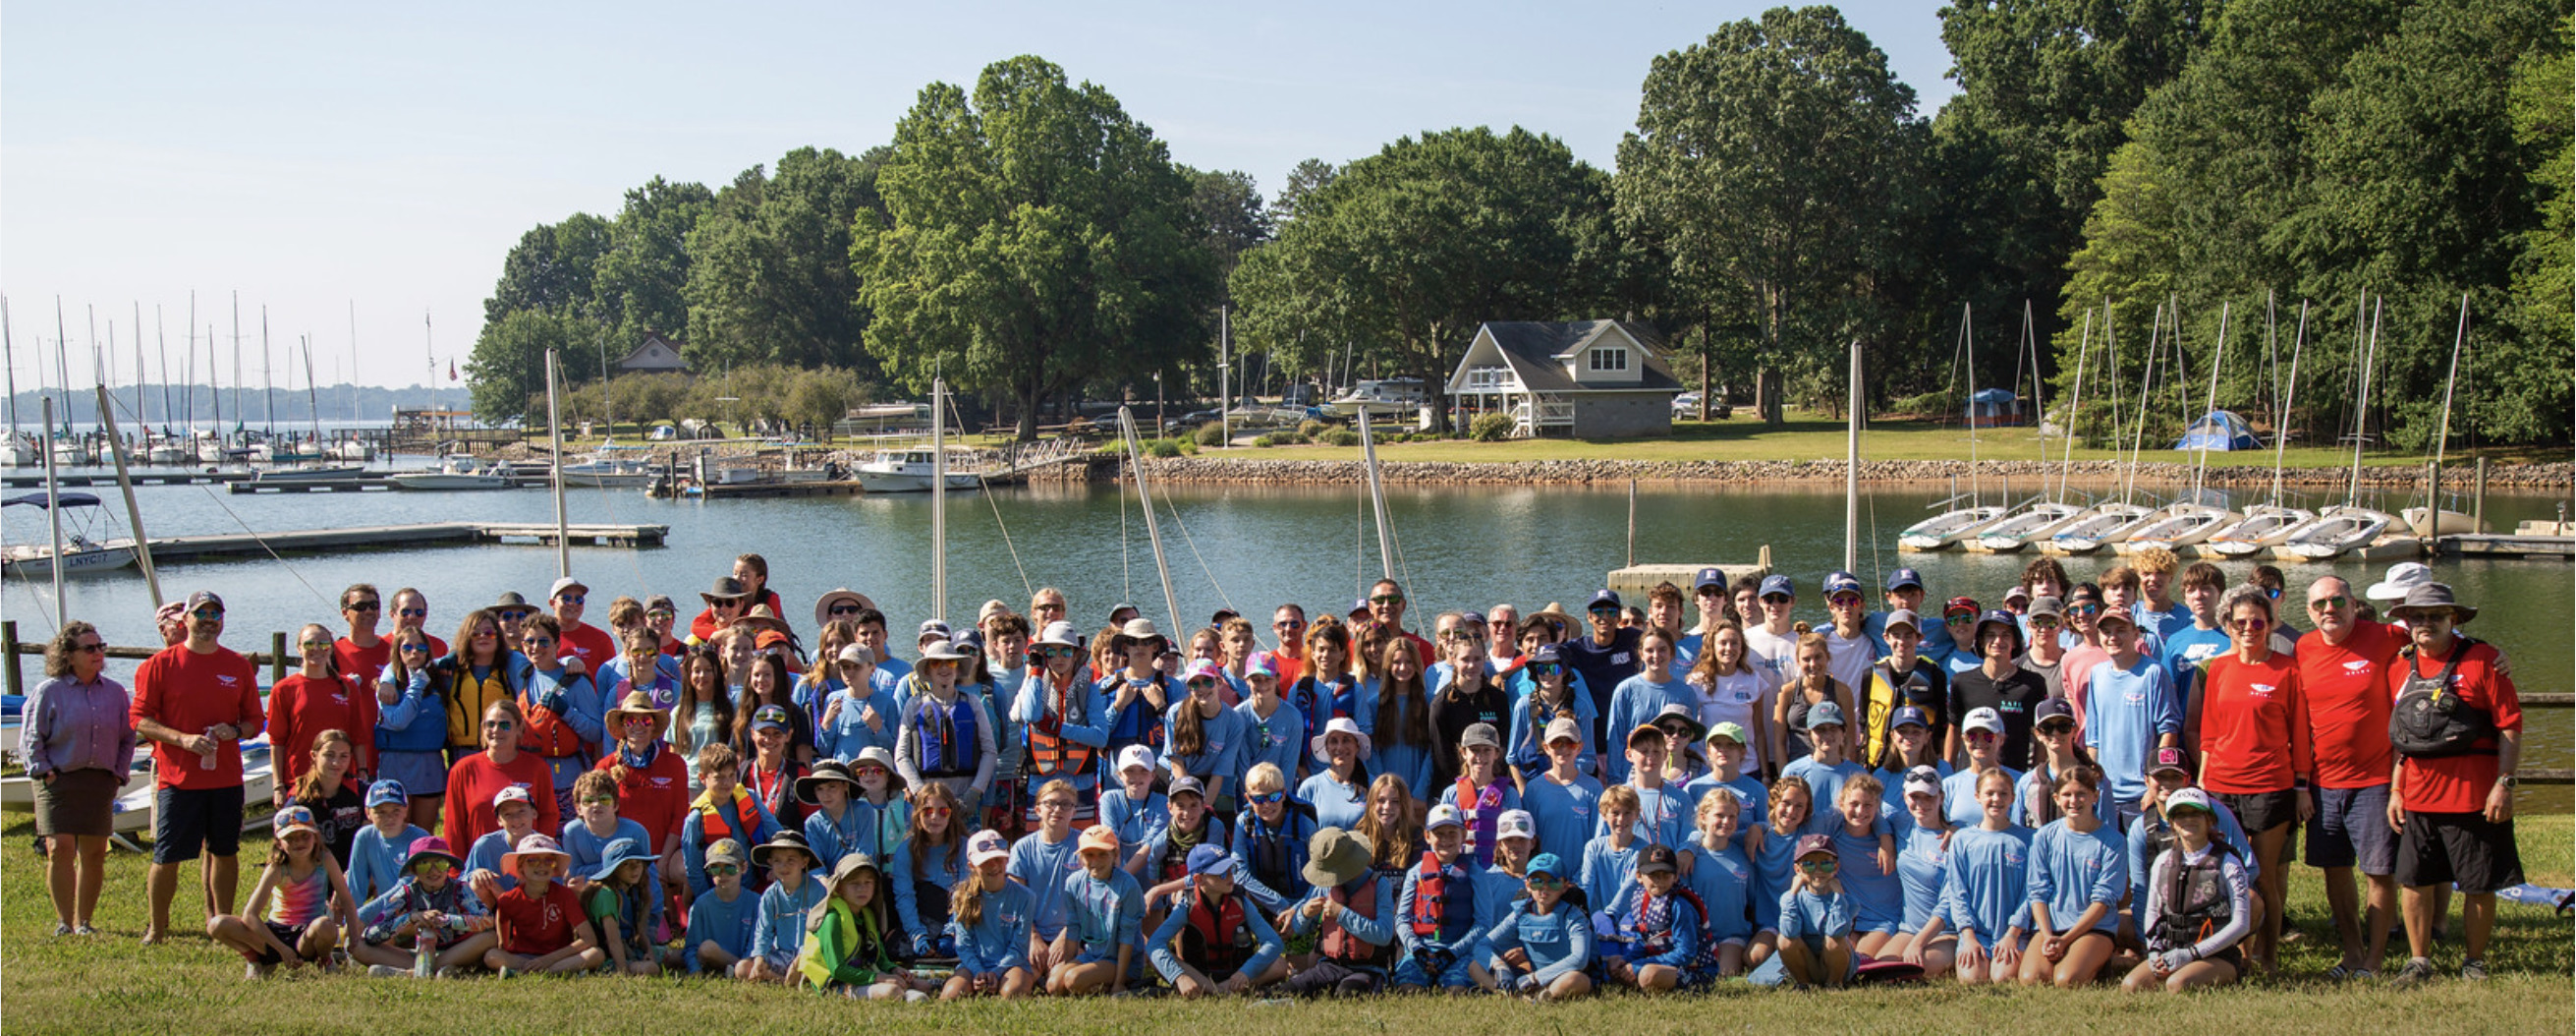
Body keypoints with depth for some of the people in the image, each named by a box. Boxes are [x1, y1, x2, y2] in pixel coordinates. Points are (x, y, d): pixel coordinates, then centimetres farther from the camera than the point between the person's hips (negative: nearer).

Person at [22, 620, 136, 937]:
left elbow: (128, 738, 15)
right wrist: (42, 770, -7)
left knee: (94, 854, 4)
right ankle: (64, 921, -3)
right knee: (60, 848, -11)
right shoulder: (49, 691, -2)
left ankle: (83, 921, 14)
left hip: (100, 783, 3)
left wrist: (119, 773, 7)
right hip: (58, 780, -3)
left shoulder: (115, 692, 9)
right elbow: (31, 736, 1)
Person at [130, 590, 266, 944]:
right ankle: (157, 929, 14)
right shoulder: (160, 664, 0)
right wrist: (183, 738, -17)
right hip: (176, 778, -3)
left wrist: (234, 731, -9)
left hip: (226, 778, 3)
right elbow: (140, 720, -3)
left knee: (223, 852, 7)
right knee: (166, 857, 0)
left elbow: (255, 720, 13)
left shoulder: (239, 666, 9)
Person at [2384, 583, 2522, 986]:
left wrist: (2504, 784, -13)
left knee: (2479, 885, 4)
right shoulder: (2400, 668, 9)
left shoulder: (2482, 660, -4)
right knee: (2415, 881, 5)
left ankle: (2474, 960, 19)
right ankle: (2419, 960, 17)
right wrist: (2395, 790, 11)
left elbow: (2510, 726, -6)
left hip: (2474, 796, -4)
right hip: (2417, 798, 4)